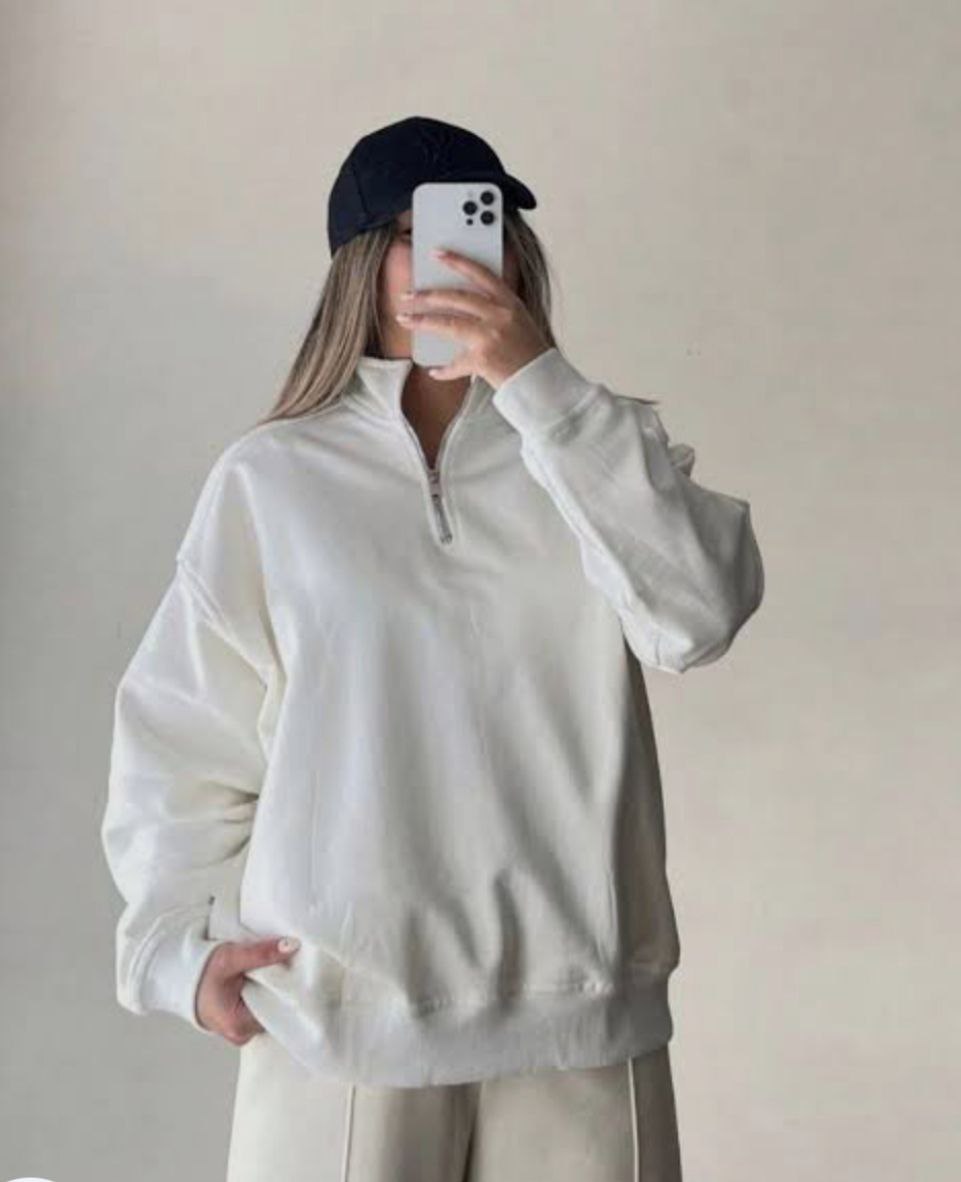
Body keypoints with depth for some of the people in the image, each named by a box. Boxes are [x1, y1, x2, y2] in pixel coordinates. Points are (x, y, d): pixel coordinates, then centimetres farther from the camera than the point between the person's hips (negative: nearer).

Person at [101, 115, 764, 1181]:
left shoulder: (598, 448, 5)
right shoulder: (271, 477, 1)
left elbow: (698, 614, -13)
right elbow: (181, 736, 6)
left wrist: (538, 384, -16)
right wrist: (179, 941, -3)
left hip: (576, 1015, 1)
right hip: (339, 1015, -1)